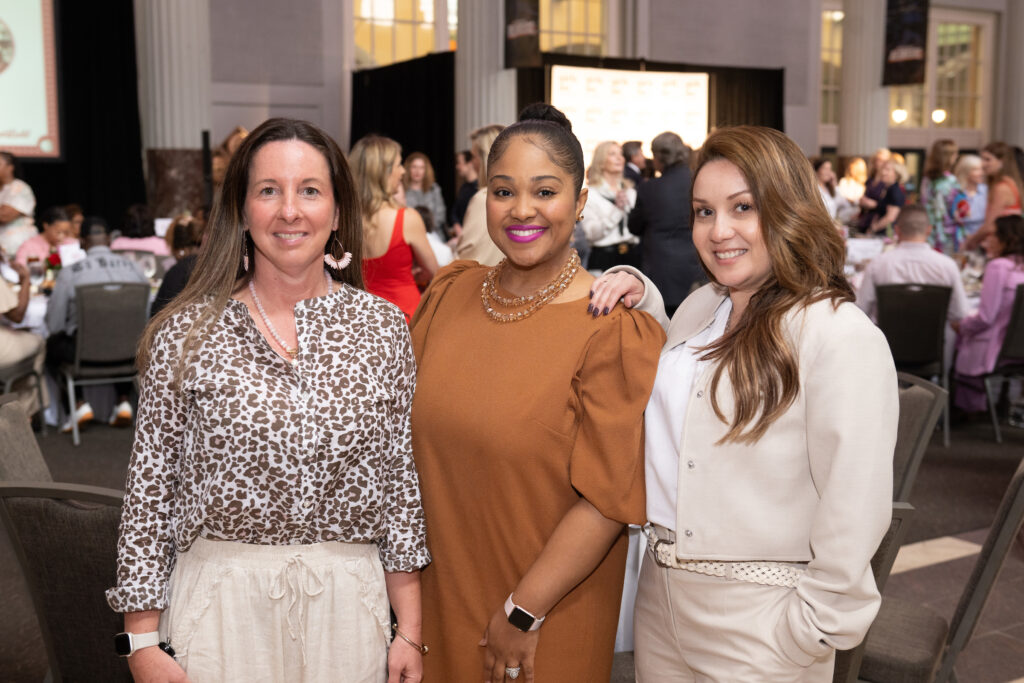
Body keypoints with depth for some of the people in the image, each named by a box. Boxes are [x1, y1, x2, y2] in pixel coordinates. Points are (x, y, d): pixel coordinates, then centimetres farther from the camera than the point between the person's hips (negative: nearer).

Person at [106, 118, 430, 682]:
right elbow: (150, 490, -1)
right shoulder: (185, 333, -5)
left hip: (350, 605, 1)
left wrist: (410, 630, 2)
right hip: (220, 606, -1)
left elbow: (401, 479, 2)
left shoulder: (382, 328, -1)